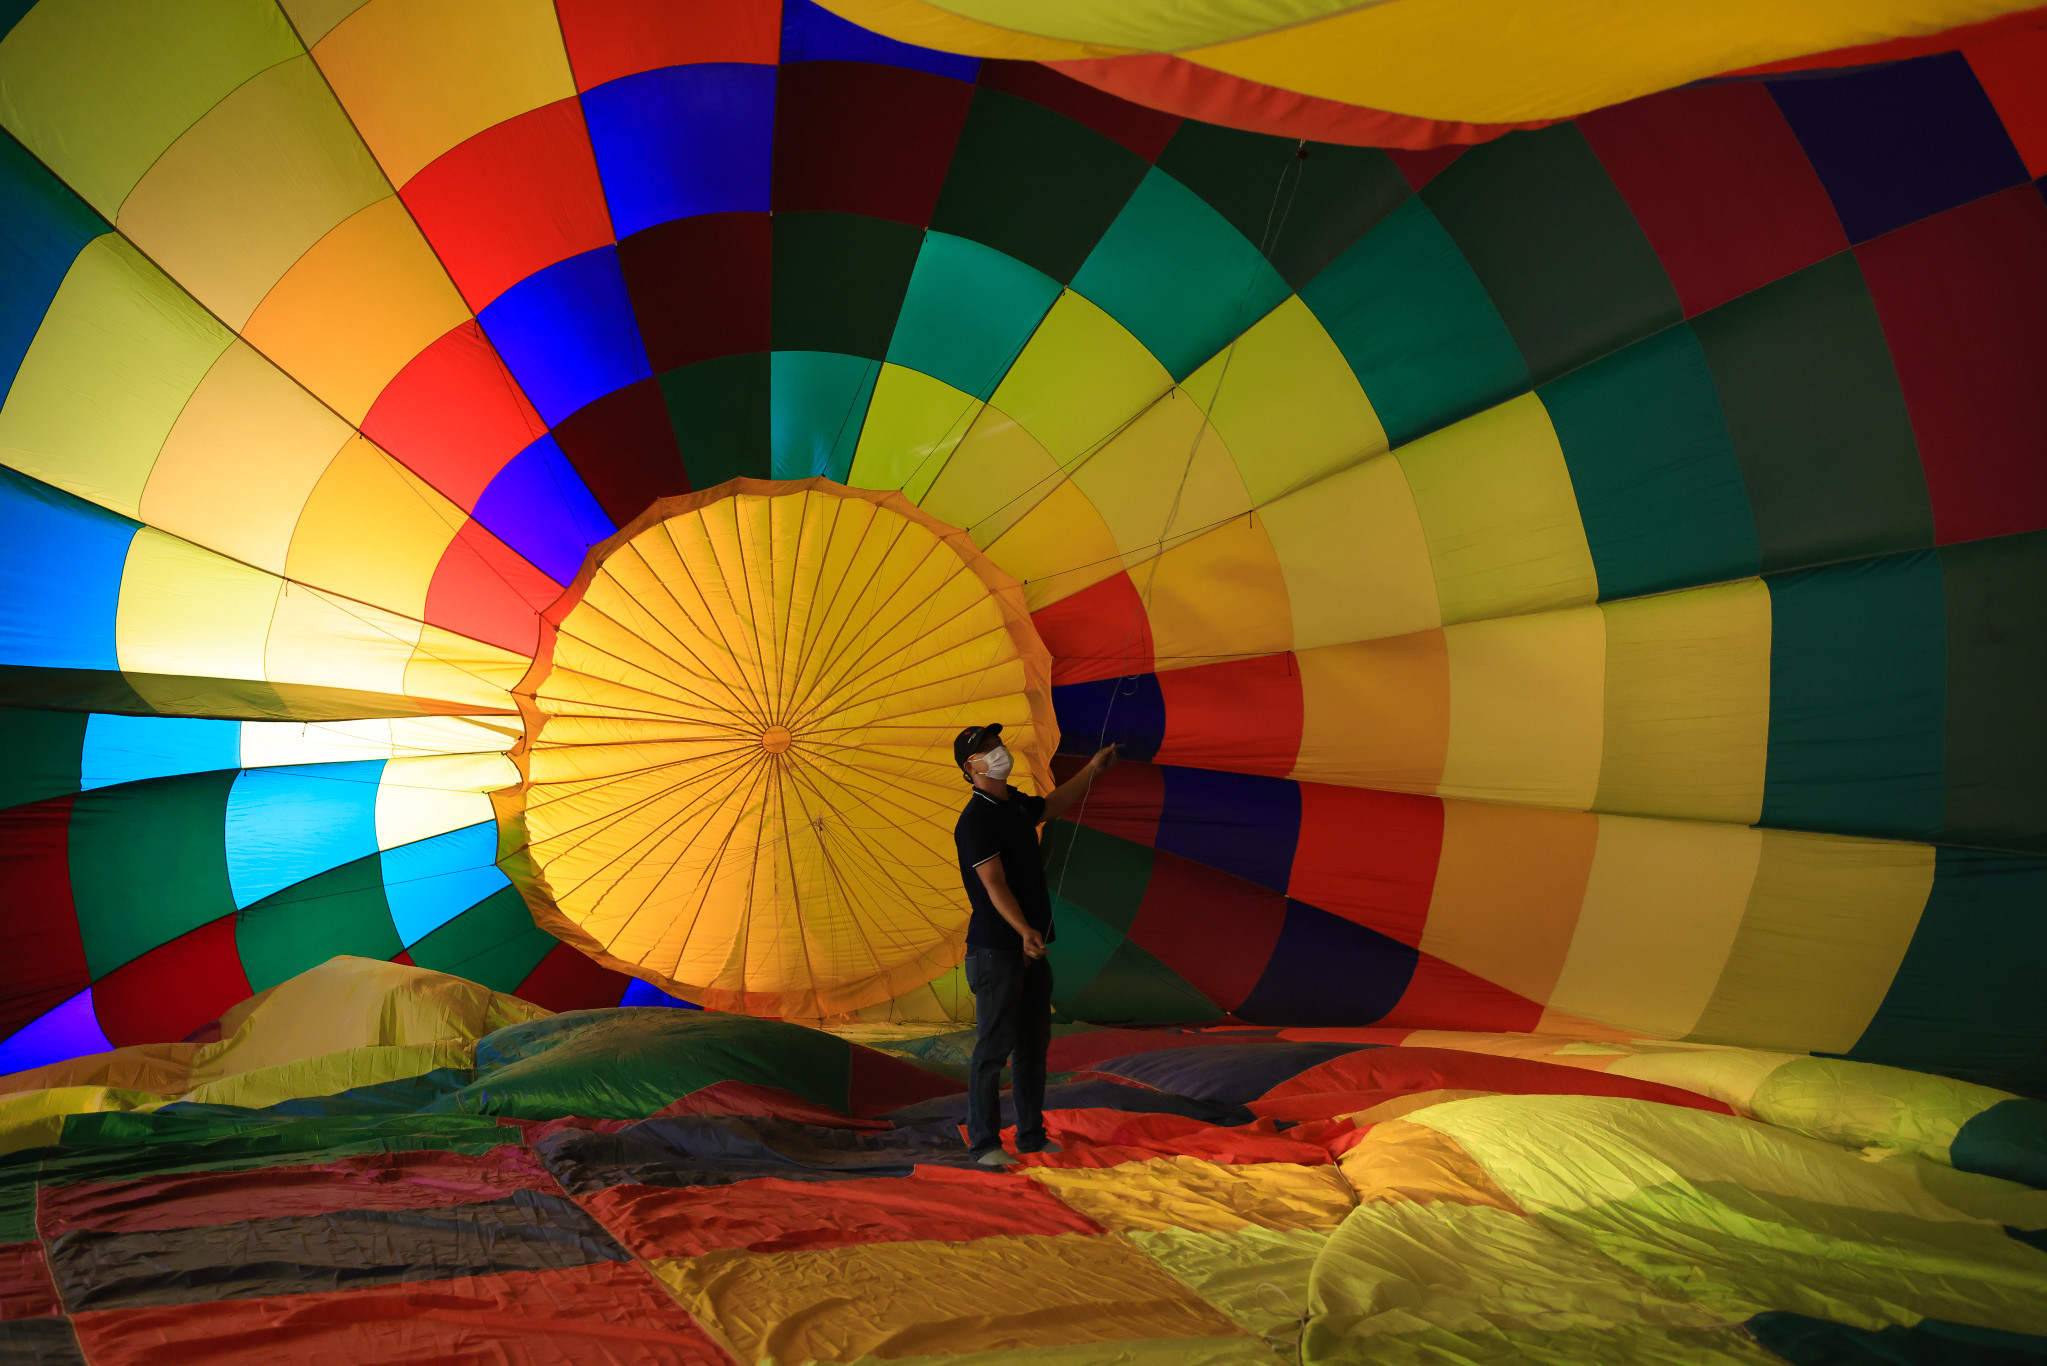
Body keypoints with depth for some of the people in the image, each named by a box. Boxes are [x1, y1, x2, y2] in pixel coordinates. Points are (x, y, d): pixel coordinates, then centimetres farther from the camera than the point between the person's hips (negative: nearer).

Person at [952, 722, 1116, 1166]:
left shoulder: (1015, 804, 11)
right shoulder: (975, 820, -15)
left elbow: (1053, 805, 34)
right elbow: (994, 885, -24)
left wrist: (1094, 767, 34)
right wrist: (1024, 931, -36)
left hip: (1030, 947, 9)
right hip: (995, 949, -8)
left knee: (1034, 1043, 13)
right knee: (994, 1046, -4)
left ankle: (1031, 1135, 24)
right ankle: (984, 1143, 6)